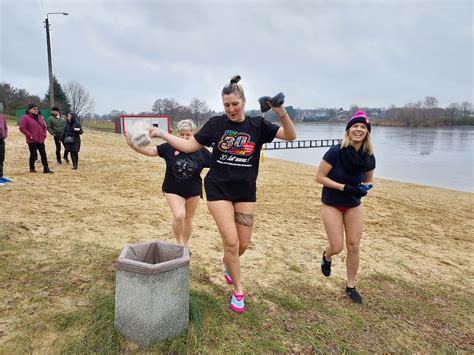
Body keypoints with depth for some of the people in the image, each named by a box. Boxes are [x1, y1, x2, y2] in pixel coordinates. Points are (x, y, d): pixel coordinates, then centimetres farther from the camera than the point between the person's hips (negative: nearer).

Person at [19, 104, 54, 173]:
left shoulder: (40, 117, 14)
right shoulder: (25, 117, -7)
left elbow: (44, 126, 23)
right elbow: (22, 128, -12)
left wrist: (44, 134, 9)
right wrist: (30, 136, -16)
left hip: (41, 140, 6)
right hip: (32, 140, -6)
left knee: (43, 154, 4)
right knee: (33, 155, 1)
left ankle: (46, 168, 8)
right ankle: (32, 168, 17)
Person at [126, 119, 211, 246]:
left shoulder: (201, 151, -9)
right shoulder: (170, 147, -10)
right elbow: (150, 151, -11)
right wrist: (132, 144, -23)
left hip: (193, 191, 1)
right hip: (173, 189, -1)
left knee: (188, 219, 13)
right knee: (179, 216, -17)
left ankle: (185, 245, 35)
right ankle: (179, 243, 9)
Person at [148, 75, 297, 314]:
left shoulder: (257, 126, -1)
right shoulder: (216, 124, -2)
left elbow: (290, 136, -7)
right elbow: (189, 146, 2)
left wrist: (282, 114, -25)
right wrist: (161, 134, -4)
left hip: (246, 192, 2)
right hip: (218, 189, -2)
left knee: (243, 243, 8)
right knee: (231, 242, -6)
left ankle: (227, 263, 44)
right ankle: (238, 291, 16)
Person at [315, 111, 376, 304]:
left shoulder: (369, 157, -9)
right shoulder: (335, 152, -22)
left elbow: (368, 180, 8)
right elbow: (319, 177, -17)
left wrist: (365, 188, -15)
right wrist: (344, 187, -26)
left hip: (354, 206, 4)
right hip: (332, 205, -4)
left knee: (354, 247, 5)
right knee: (337, 247, -4)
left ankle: (351, 286, 24)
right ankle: (326, 257, 35)